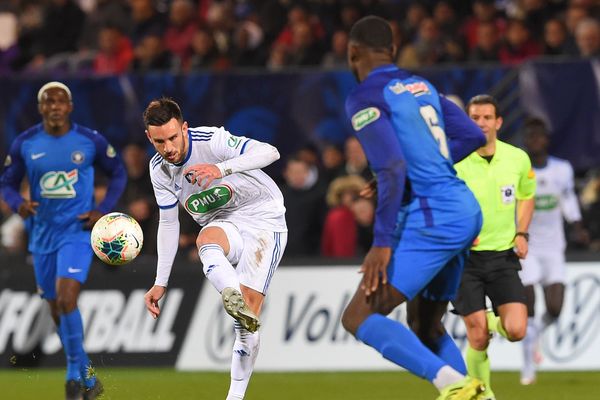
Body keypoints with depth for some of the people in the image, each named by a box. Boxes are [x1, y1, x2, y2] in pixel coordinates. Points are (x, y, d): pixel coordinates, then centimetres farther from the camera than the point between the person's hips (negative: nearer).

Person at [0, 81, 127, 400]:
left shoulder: (90, 141, -6)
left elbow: (118, 173, 8)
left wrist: (103, 211, -5)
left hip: (77, 232, -4)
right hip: (42, 235, 4)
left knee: (66, 300, -21)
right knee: (56, 309, 10)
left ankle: (75, 371, -6)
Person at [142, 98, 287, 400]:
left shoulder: (211, 141, -21)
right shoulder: (159, 169, -3)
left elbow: (270, 152, -34)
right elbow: (168, 223, 7)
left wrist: (222, 168, -51)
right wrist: (160, 283, 3)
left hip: (263, 219, -4)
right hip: (223, 224, 4)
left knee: (249, 312, -15)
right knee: (206, 242, -36)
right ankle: (232, 296, -64)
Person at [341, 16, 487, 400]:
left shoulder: (366, 97, -7)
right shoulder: (421, 86, 17)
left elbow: (393, 170, -18)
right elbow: (474, 136, 22)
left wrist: (382, 243, -18)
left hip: (432, 219, -9)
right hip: (466, 212, 9)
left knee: (359, 318, -10)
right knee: (426, 329, 20)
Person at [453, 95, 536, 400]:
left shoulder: (518, 159, 0)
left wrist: (522, 233, 6)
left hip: (503, 256, 3)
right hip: (465, 258, -3)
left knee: (516, 330, -12)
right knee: (478, 339, -6)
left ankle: (491, 321, 24)